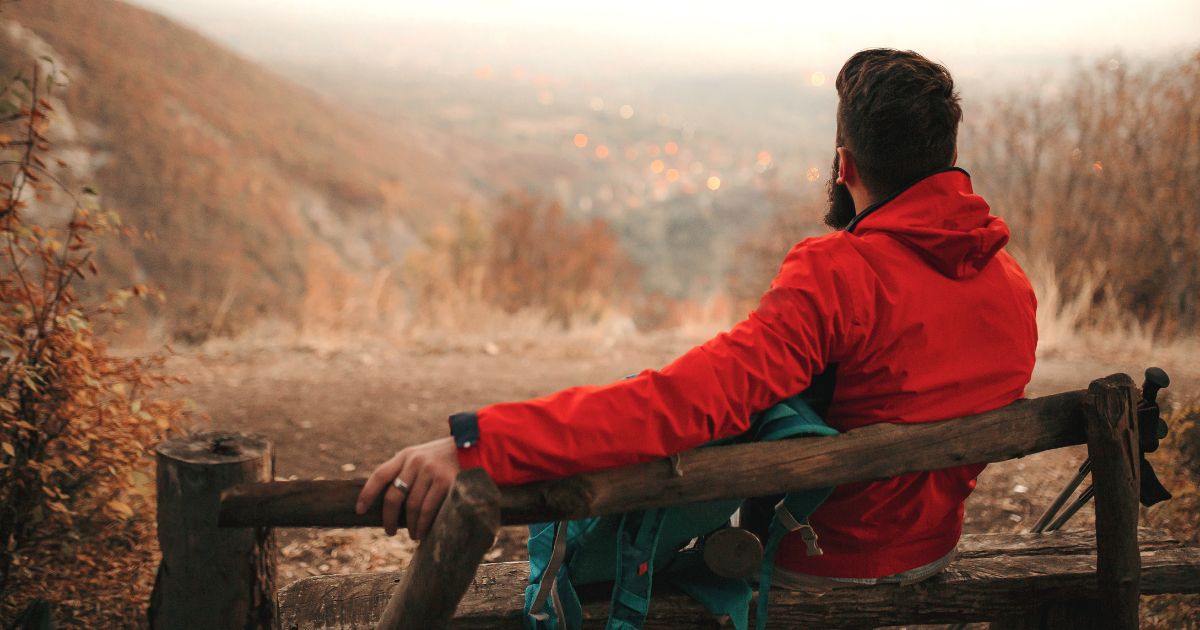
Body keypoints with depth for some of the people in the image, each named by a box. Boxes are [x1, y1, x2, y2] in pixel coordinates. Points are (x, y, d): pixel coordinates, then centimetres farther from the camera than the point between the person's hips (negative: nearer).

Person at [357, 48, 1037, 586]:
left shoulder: (839, 276, -30)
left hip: (816, 561, -7)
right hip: (932, 549, 7)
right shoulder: (1014, 283, -7)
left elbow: (684, 403, -42)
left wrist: (475, 442, -46)